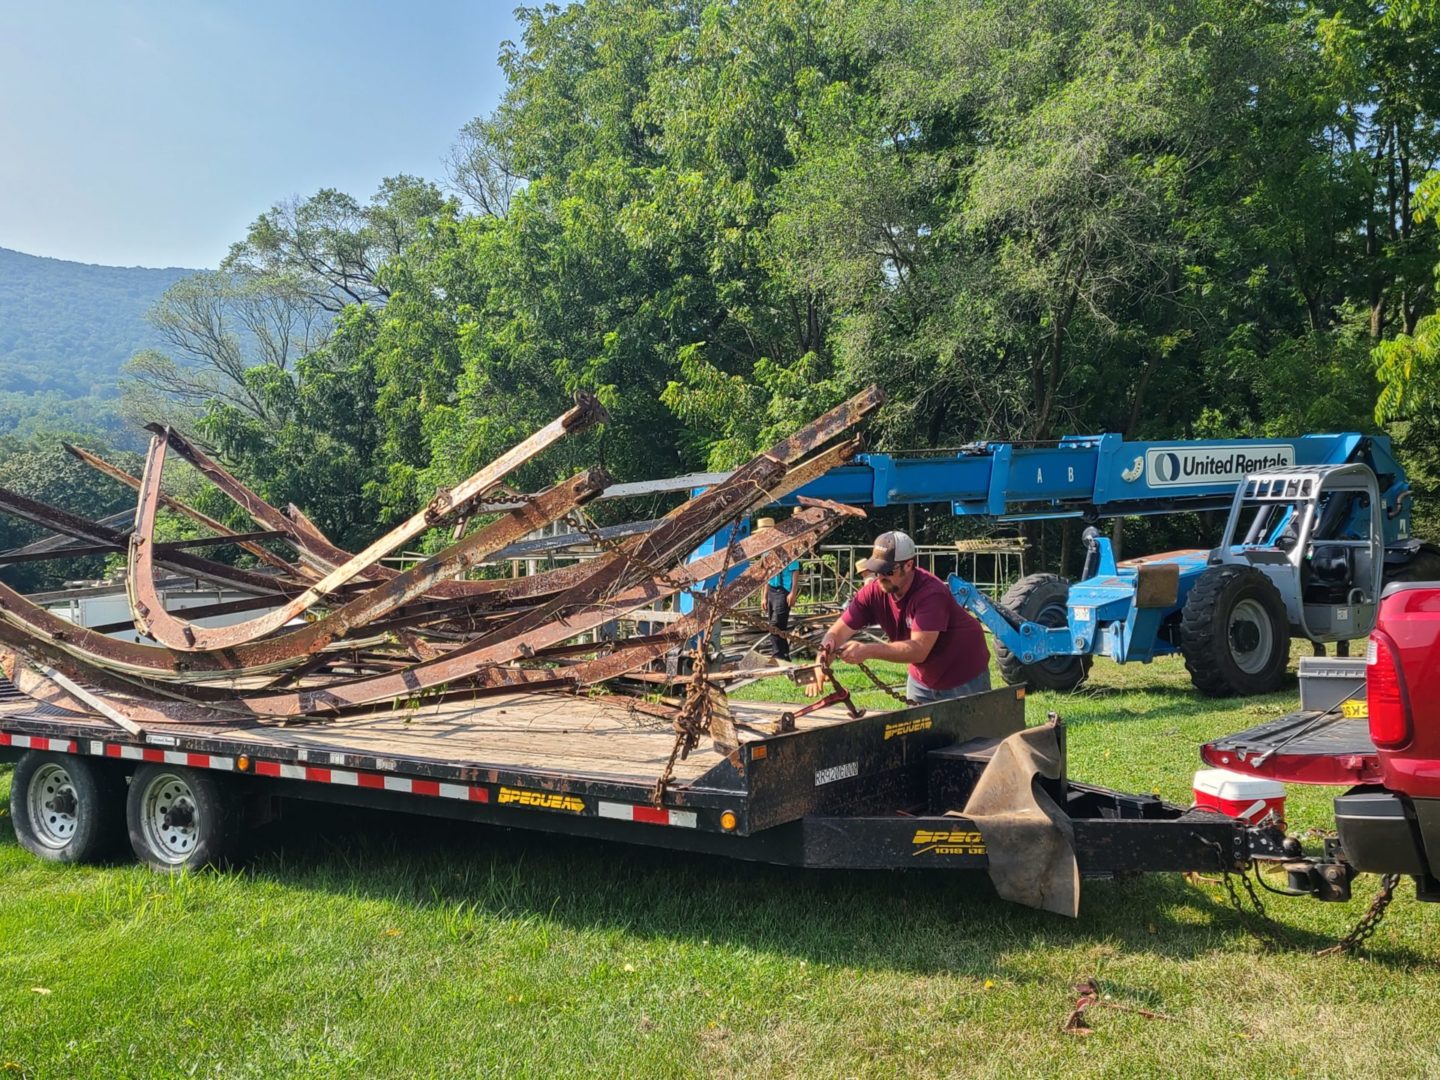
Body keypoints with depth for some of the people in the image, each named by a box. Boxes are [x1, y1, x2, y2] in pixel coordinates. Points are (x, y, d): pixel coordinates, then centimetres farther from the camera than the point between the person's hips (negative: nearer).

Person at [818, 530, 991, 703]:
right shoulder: (873, 591, -15)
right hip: (922, 679, 5)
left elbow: (918, 650, -40)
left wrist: (867, 651, -49)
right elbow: (839, 631, -17)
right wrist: (826, 648, -40)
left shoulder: (931, 593, -32)